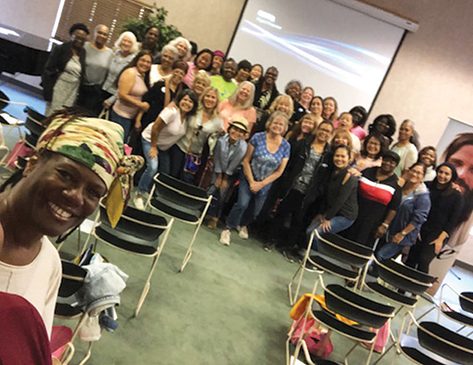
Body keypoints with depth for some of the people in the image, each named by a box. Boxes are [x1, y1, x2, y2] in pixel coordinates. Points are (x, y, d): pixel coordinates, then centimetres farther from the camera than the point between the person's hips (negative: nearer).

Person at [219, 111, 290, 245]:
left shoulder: (286, 146, -8)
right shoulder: (258, 137, -13)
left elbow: (279, 171, -5)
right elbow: (246, 160, -10)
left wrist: (261, 184, -10)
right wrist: (251, 181, -15)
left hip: (265, 184, 3)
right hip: (248, 178, -3)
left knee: (256, 212, 14)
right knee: (242, 204, -22)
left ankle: (242, 224, 47)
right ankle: (228, 228, 1)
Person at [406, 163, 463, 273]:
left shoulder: (456, 195, -4)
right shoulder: (427, 187, 1)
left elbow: (453, 220, -4)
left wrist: (440, 239, -10)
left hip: (438, 234, -3)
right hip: (420, 230, 3)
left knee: (423, 261, -14)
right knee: (411, 260, 3)